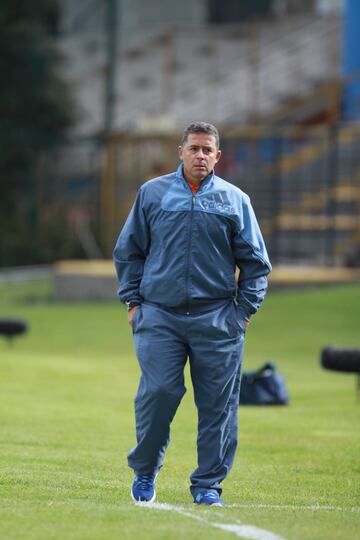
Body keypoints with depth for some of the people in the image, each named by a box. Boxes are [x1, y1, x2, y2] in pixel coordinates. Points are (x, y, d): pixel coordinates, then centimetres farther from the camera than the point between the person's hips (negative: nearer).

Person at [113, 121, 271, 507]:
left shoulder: (234, 200, 9)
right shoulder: (152, 193, 9)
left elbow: (255, 261, 11)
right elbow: (128, 251, 14)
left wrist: (244, 309, 4)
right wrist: (133, 301, 6)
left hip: (217, 319, 1)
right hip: (159, 316, -1)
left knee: (218, 403, -1)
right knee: (157, 394, -8)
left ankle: (208, 483, 8)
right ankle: (144, 473, 11)